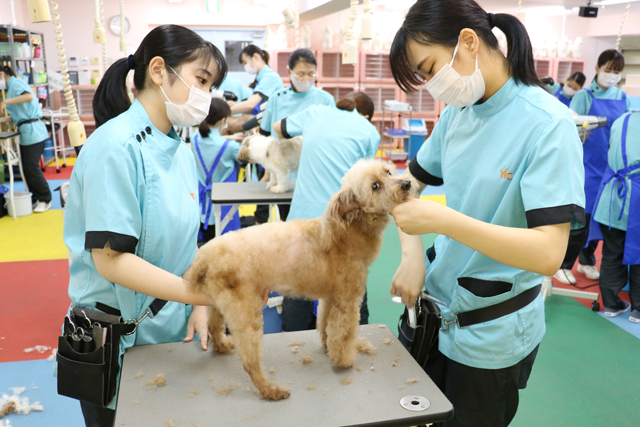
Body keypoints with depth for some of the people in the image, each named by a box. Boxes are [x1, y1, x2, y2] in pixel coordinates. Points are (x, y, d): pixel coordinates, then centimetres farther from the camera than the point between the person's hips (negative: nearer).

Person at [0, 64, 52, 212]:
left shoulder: (16, 83, -8)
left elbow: (29, 96, -30)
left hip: (33, 132, -10)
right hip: (25, 133, 10)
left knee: (32, 167, -6)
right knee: (26, 168, 10)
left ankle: (45, 200, 5)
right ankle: (35, 199, 17)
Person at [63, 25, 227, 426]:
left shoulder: (181, 150, 4)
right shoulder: (116, 146, -20)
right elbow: (110, 258, -24)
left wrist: (199, 308, -4)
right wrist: (206, 294, -29)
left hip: (174, 329, 7)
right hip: (119, 340, -7)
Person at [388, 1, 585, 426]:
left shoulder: (547, 124, -20)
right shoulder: (457, 113, -2)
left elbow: (549, 253, -27)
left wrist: (442, 220, -34)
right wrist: (412, 255, -7)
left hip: (492, 332, -5)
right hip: (434, 302, 6)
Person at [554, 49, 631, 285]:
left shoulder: (622, 98, 8)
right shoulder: (584, 96, -6)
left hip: (611, 167, 5)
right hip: (587, 166, -5)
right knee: (581, 219, -6)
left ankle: (586, 261, 30)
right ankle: (562, 265, 10)